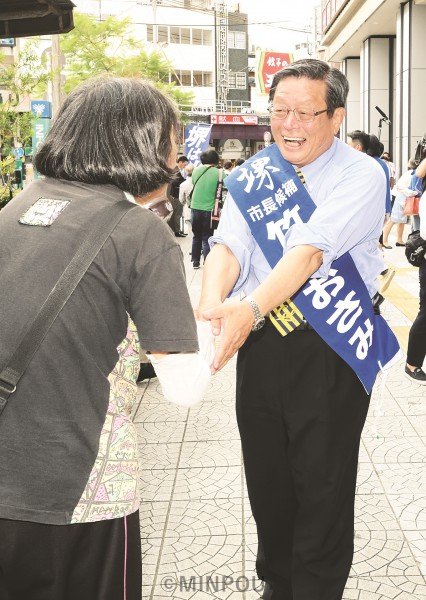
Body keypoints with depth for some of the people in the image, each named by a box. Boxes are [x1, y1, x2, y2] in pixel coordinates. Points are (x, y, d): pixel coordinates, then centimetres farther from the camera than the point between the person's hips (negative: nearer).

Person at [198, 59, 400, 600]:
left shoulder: (361, 176, -9)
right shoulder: (251, 176, 6)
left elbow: (311, 249, -24)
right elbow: (228, 245, -9)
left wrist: (251, 308, -39)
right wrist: (209, 307, -30)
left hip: (332, 350, -4)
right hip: (260, 342, 5)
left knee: (323, 485, 5)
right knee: (266, 476, 16)